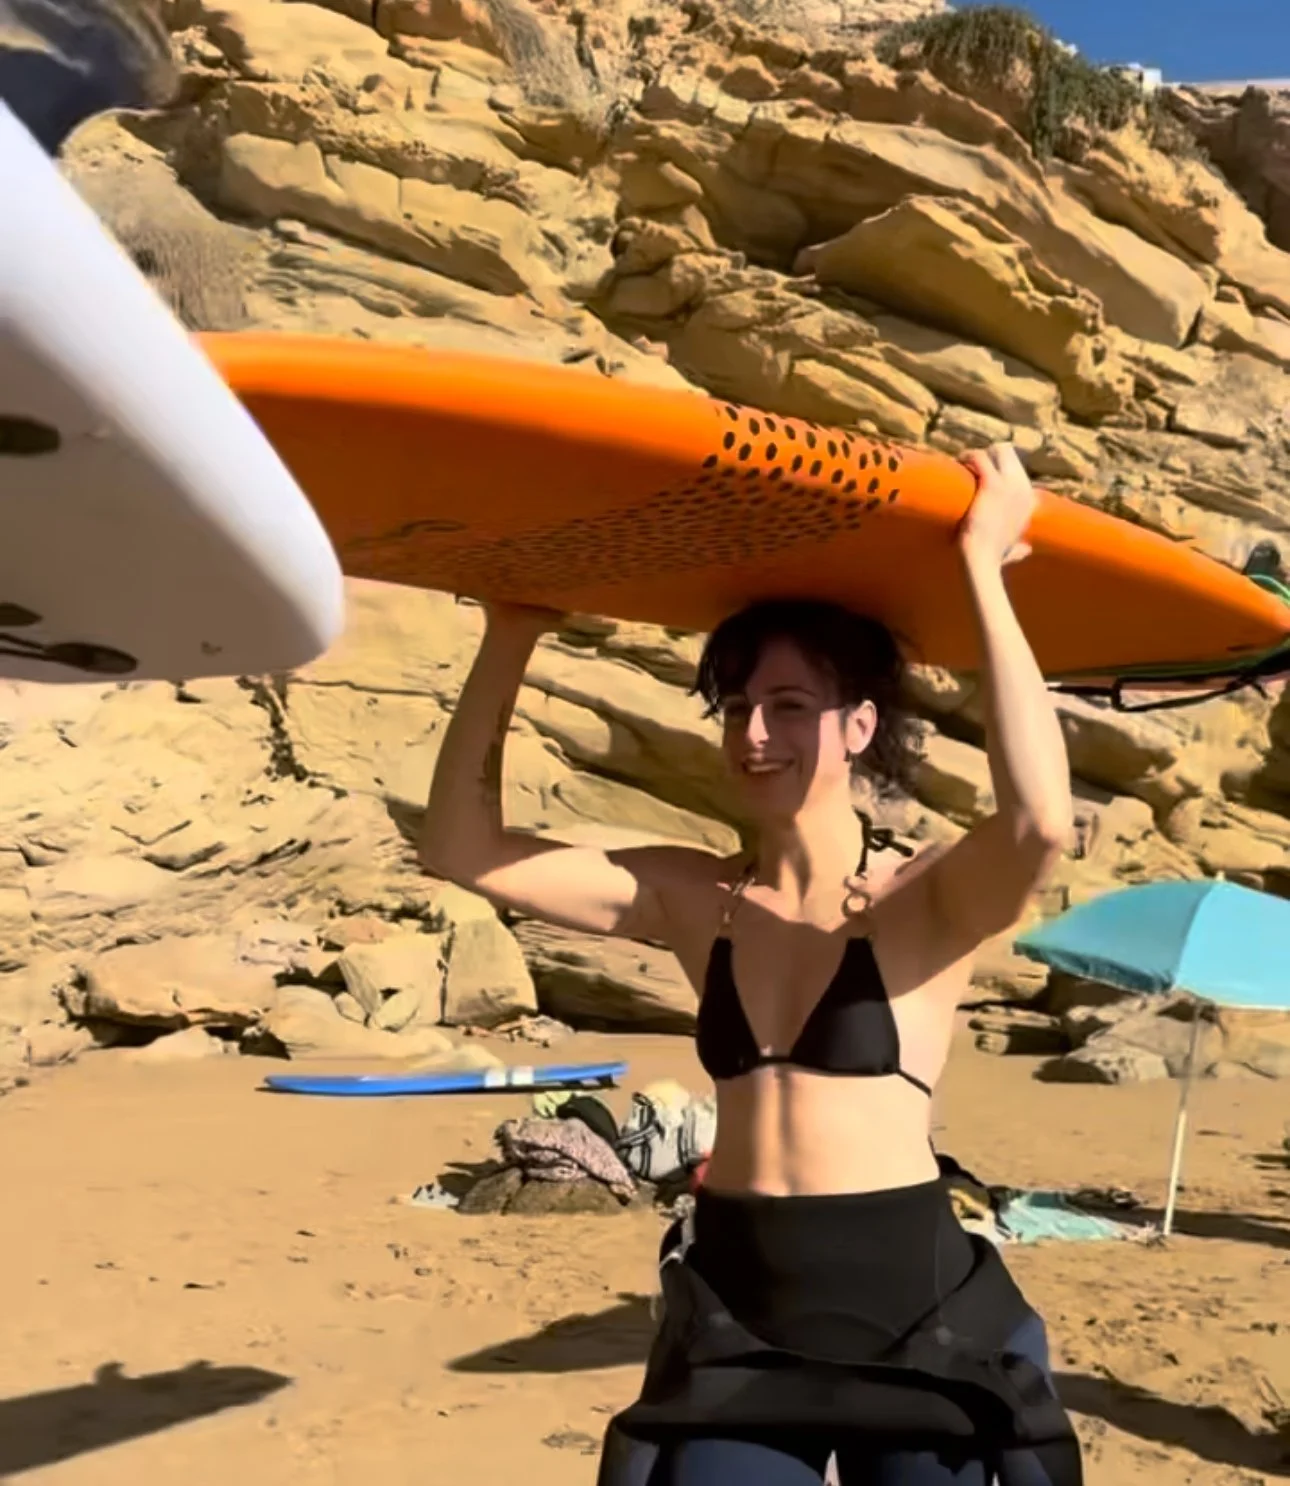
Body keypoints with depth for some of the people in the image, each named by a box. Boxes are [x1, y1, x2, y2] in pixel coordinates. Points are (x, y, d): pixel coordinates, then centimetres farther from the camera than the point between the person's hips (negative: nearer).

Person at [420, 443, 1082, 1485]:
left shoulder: (928, 904, -9)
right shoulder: (691, 900, 1)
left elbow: (1040, 822, -32)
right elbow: (465, 848, -3)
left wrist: (983, 568, -26)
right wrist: (511, 639, -10)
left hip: (910, 1310, -3)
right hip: (734, 1307, 3)